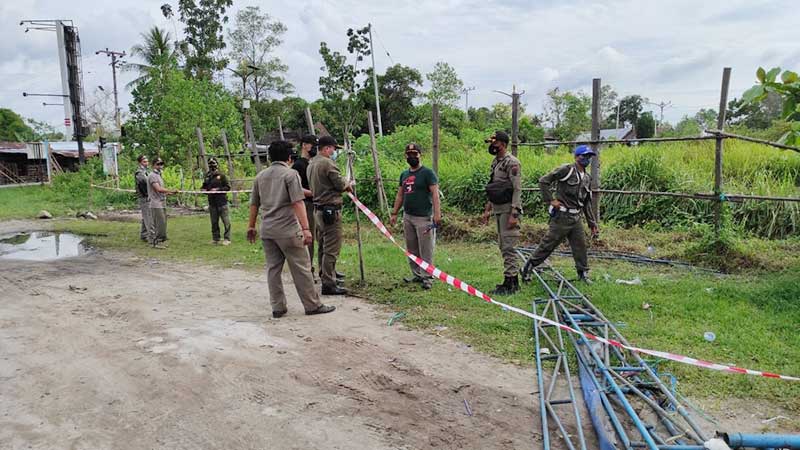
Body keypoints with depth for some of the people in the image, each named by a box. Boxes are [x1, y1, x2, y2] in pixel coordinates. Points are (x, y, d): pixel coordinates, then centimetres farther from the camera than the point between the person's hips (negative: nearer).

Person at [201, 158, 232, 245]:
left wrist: (218, 189, -14)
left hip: (222, 202, -5)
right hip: (212, 202, 5)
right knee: (214, 222, 10)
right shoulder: (207, 177, 12)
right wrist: (204, 189, 2)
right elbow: (204, 187, 24)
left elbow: (228, 187, -5)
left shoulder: (221, 175, -2)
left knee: (226, 221, -6)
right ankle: (215, 239, 19)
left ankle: (227, 239, 0)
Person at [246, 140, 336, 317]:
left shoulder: (260, 176, 12)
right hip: (287, 230, -6)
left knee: (273, 268, 11)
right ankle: (312, 305, 8)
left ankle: (277, 307, 15)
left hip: (266, 230, 6)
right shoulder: (290, 174, -7)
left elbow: (254, 204, 17)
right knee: (301, 268, 1)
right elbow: (297, 203, -16)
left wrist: (251, 226, 26)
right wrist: (305, 228, -19)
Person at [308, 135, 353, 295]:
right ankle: (328, 284, -4)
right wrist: (348, 185, 8)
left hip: (318, 209, 10)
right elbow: (340, 184, -15)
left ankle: (325, 274, 30)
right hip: (330, 209, -10)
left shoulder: (311, 164, 13)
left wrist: (344, 186, 12)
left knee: (323, 245, 19)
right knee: (331, 249, -6)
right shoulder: (328, 163, -15)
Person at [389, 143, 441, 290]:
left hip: (423, 217, -7)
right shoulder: (404, 174, 16)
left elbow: (435, 194, -12)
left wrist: (437, 213, -22)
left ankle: (427, 277, 0)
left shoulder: (427, 173, -4)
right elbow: (400, 195, 21)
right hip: (407, 217, 7)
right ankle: (416, 275, 20)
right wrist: (394, 213, 15)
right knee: (411, 249, 11)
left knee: (425, 250, -5)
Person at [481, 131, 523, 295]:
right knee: (503, 246, 13)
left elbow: (517, 190, -18)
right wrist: (488, 209, 19)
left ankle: (509, 283, -3)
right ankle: (514, 281, 21)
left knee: (509, 246, -8)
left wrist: (514, 214, -23)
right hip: (497, 209, 10)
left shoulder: (512, 163, -14)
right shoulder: (495, 163, 15)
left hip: (508, 209, -10)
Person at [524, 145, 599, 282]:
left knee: (580, 245, 8)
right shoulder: (566, 170, -9)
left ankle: (583, 273, 22)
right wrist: (550, 200, -13)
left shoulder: (587, 178, 14)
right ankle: (528, 266, 11)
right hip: (562, 216, -7)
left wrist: (593, 224, 16)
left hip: (576, 218, 7)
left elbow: (587, 204, 19)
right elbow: (543, 181, -11)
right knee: (549, 243, -2)